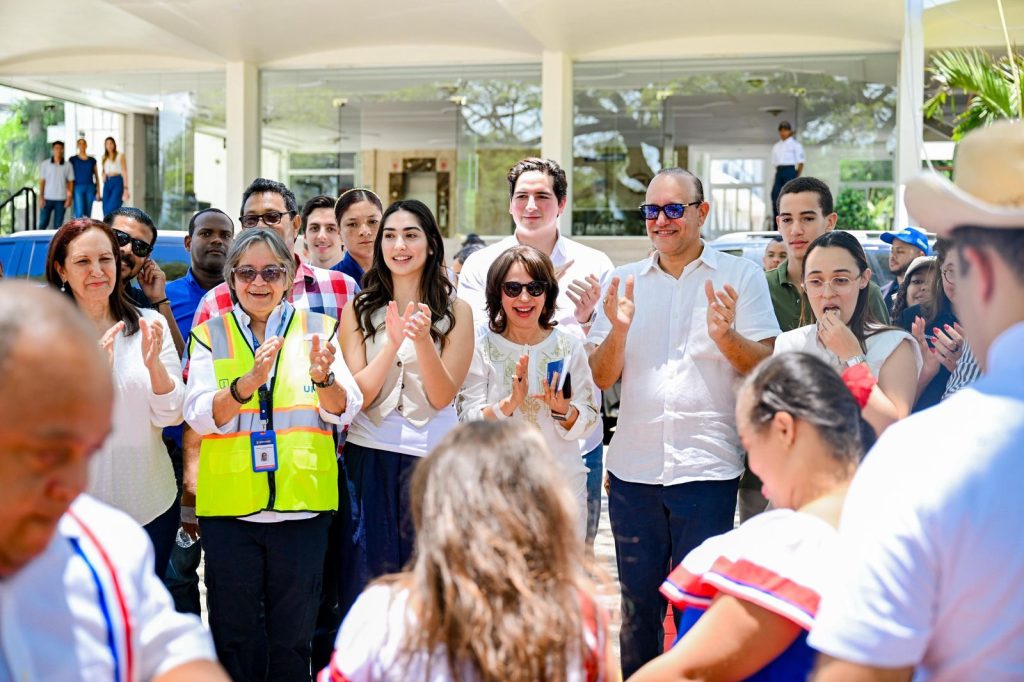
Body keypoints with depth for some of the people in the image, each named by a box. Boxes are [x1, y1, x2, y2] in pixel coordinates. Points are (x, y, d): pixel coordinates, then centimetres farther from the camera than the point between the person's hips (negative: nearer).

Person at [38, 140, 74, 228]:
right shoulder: (45, 164, 3)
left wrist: (69, 197, -1)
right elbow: (42, 181, 4)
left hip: (61, 199, 0)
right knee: (43, 223, 0)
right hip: (47, 198, 0)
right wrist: (41, 197, -2)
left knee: (58, 225, 3)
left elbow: (70, 182, 6)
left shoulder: (67, 165, 3)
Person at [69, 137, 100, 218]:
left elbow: (96, 177, 14)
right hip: (78, 187, -2)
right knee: (80, 213, -14)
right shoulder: (72, 160, 6)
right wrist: (69, 190, -7)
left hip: (90, 188, 2)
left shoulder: (92, 160, 12)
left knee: (88, 214, 1)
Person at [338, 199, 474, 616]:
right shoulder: (359, 309, 6)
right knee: (366, 583, 4)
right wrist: (393, 343, -18)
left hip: (433, 459, -1)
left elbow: (442, 396, -5)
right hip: (369, 459, 1)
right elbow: (357, 395, -3)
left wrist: (422, 340, -21)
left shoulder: (455, 312, 3)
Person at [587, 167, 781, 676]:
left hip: (707, 467, -3)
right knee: (636, 605, 14)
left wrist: (725, 335, -22)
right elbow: (601, 377, 5)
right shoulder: (624, 282, 9)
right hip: (633, 468, 3)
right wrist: (619, 328, -14)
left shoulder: (741, 276, 1)